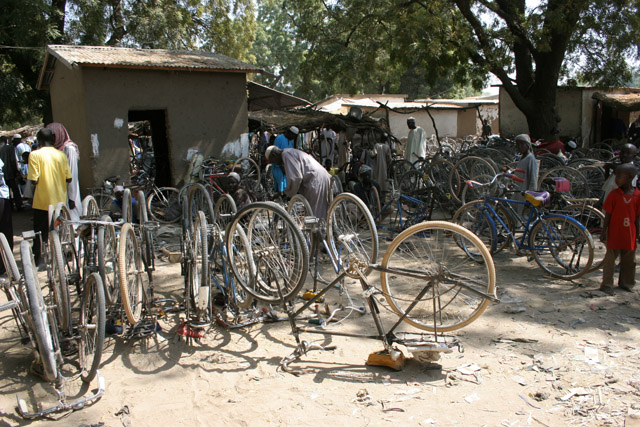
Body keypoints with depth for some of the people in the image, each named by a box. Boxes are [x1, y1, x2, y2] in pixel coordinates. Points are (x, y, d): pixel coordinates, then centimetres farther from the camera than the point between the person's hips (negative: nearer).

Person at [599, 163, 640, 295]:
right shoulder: (614, 194, -8)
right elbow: (608, 215, -4)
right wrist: (604, 231, -6)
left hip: (629, 235, 3)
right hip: (614, 234, -3)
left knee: (629, 261, 14)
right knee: (610, 260, 2)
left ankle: (625, 283, 30)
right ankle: (607, 285, 11)